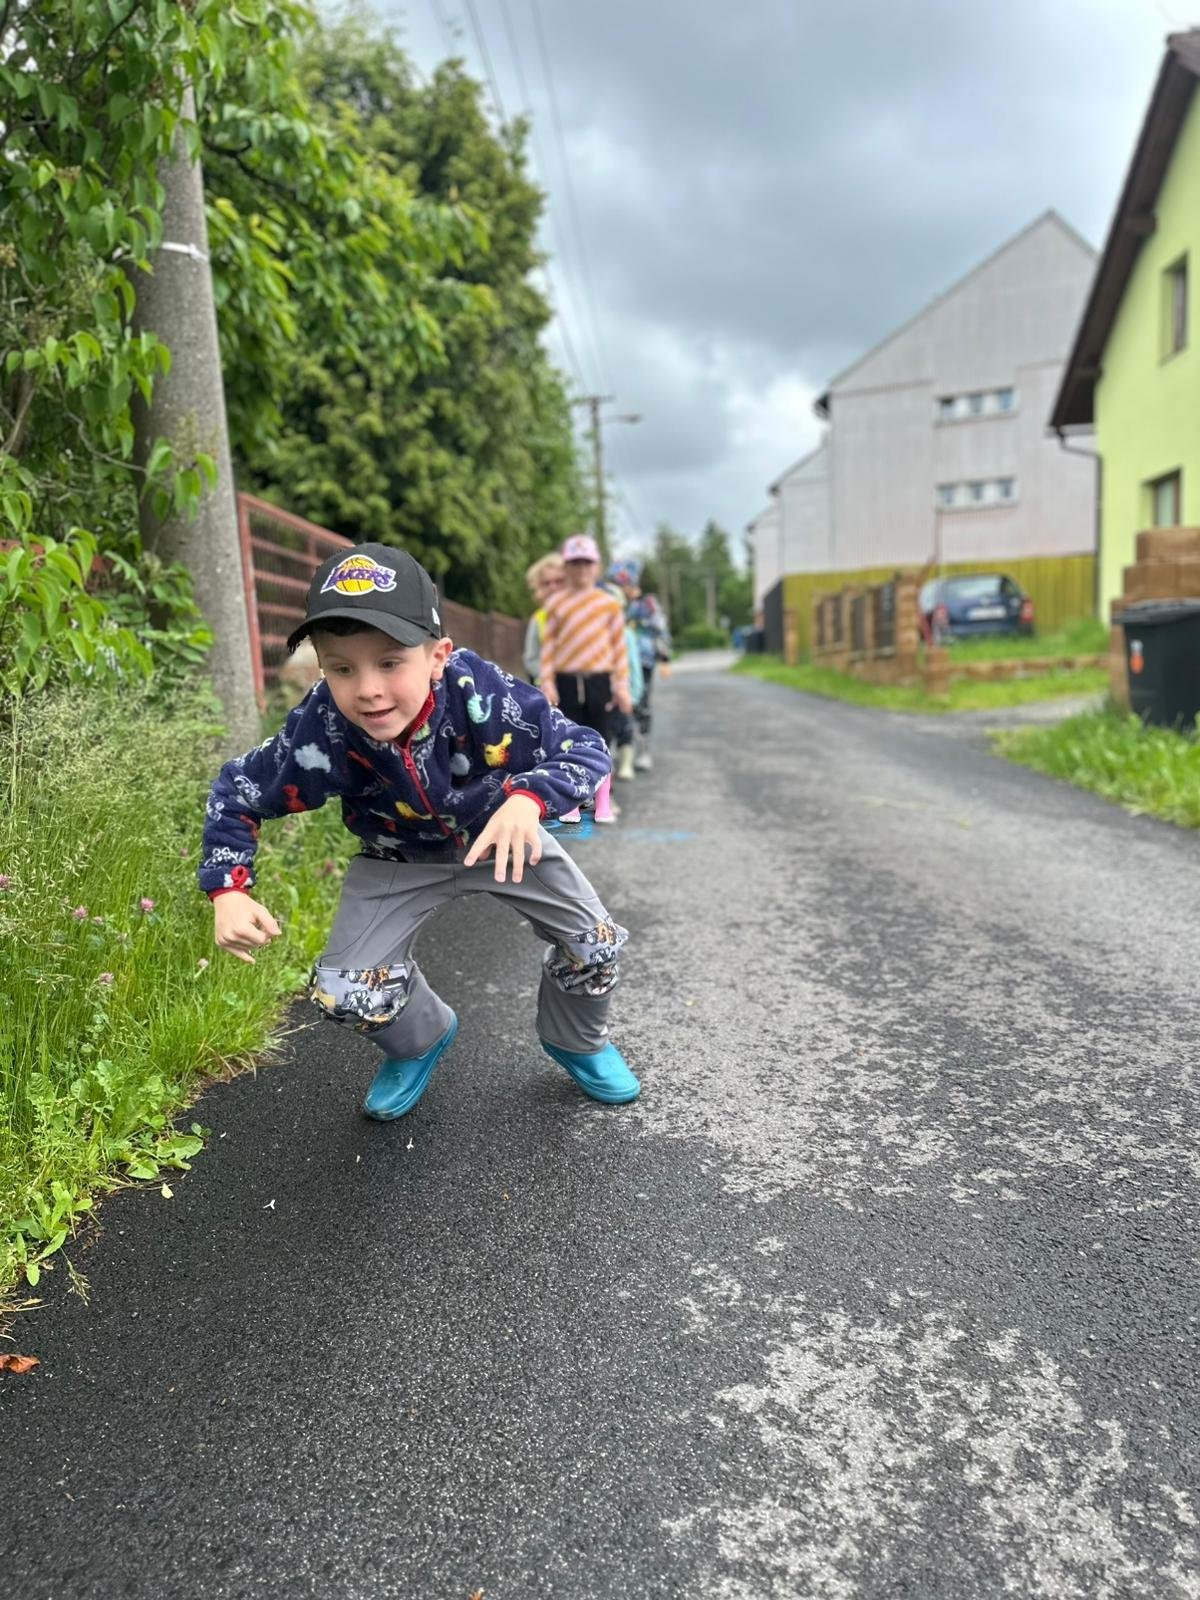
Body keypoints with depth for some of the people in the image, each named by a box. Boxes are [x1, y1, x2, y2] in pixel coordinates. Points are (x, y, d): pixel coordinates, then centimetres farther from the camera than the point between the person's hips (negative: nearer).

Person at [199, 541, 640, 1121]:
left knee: (594, 944, -8)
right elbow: (237, 793, -13)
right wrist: (228, 892, -25)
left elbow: (585, 748, -29)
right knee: (346, 991, -13)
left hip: (501, 836, 0)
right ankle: (421, 1040, 25)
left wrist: (526, 799, -49)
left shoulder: (482, 693, -37)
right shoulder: (319, 733, -32)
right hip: (399, 860, 1)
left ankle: (576, 1041, 29)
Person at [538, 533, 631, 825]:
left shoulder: (610, 603, 3)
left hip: (599, 679, 0)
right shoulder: (556, 603, 3)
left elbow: (619, 646, 4)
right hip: (566, 680, 0)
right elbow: (548, 645, 3)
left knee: (600, 741, 5)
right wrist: (547, 683, -4)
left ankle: (603, 804, 12)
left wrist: (622, 686, 1)